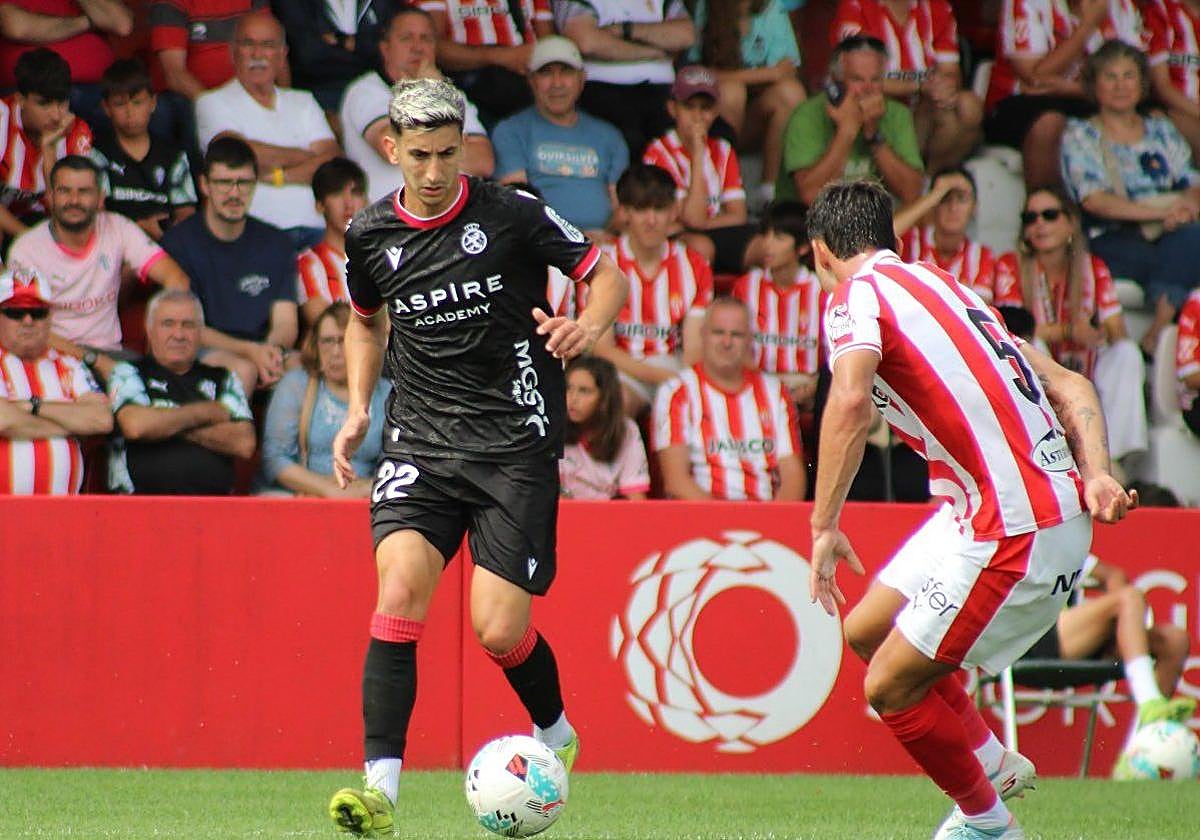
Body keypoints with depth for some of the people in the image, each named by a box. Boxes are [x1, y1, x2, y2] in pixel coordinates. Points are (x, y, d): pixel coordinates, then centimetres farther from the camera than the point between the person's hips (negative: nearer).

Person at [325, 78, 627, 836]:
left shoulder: (512, 215, -6)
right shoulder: (370, 236, 5)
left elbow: (606, 273, 4)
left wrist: (588, 326, -17)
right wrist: (359, 407, 13)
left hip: (516, 441, -3)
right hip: (421, 440, 3)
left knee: (499, 630, -8)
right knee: (401, 585, -21)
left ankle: (556, 733, 26)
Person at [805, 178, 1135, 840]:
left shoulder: (856, 295, -5)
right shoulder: (941, 284, 22)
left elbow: (852, 399, -26)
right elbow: (1068, 386, 18)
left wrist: (824, 525, -22)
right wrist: (1095, 473, 6)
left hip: (1015, 529, -9)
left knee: (890, 687, 1)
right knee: (868, 633, 18)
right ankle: (991, 760, 30)